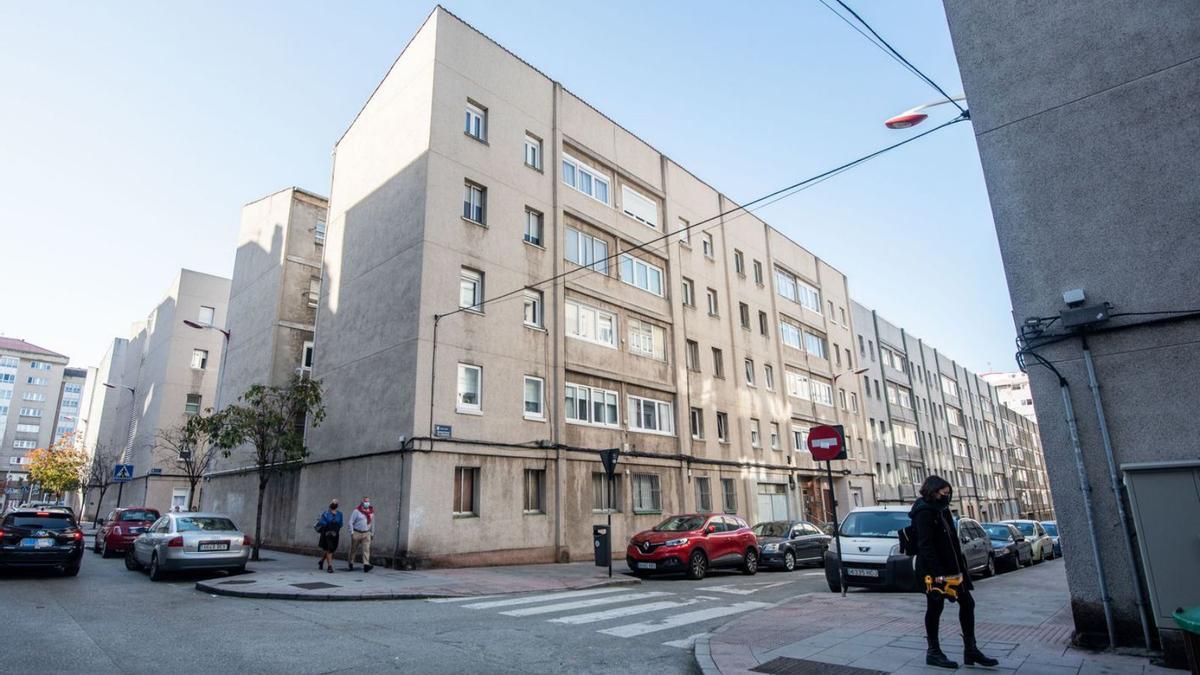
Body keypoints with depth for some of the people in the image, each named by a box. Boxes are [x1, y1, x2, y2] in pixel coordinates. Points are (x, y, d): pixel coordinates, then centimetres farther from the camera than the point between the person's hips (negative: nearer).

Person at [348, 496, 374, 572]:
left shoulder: (371, 512, 8)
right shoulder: (356, 511, -7)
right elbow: (351, 522, -6)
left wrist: (372, 533, 17)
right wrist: (351, 532, -10)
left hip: (366, 534, 3)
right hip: (356, 533, -3)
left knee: (366, 549, -11)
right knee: (353, 549, 10)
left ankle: (366, 564, -18)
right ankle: (350, 564, 29)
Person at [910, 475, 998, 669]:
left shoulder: (940, 510, 14)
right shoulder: (924, 512, -17)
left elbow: (950, 541, 17)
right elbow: (925, 545, -23)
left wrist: (959, 568, 12)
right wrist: (937, 573, -26)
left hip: (949, 568, 9)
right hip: (934, 571, -9)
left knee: (967, 603, 10)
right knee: (935, 607, 1)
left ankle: (970, 650, 19)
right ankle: (933, 652, 14)